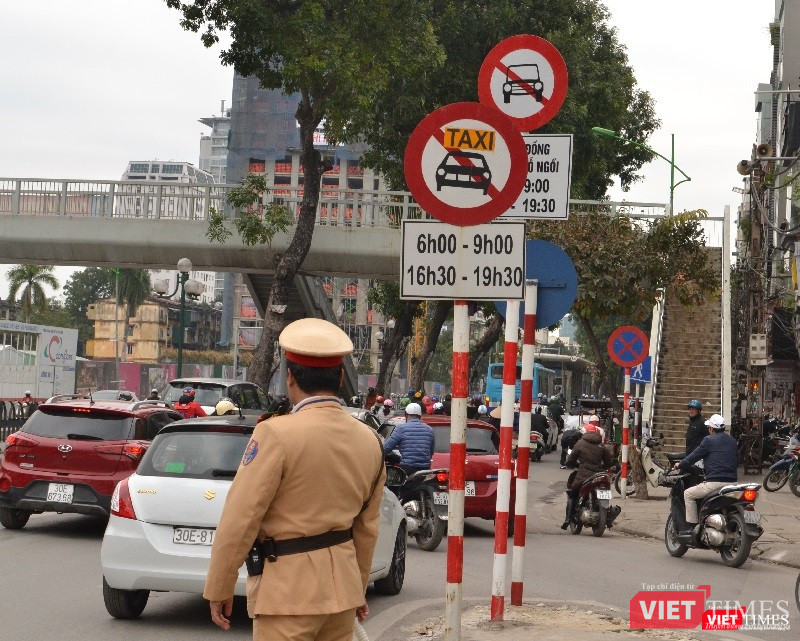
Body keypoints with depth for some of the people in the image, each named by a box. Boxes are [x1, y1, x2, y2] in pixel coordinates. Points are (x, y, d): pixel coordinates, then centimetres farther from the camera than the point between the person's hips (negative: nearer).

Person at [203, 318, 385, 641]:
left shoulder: (276, 434, -15)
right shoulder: (369, 441, 5)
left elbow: (240, 519, -14)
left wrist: (218, 589, -5)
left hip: (288, 589, -7)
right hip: (342, 585, 7)